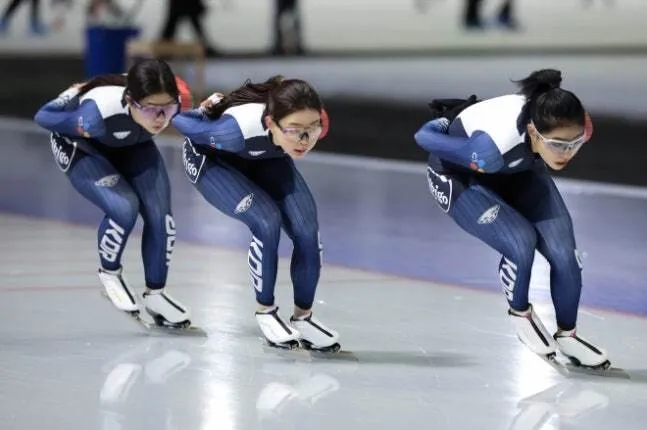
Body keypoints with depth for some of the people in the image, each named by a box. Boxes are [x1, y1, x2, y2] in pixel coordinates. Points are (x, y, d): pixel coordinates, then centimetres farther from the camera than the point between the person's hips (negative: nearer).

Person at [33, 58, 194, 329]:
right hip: (82, 146, -4)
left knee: (160, 214, -8)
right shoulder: (99, 112, -45)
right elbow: (43, 117, -27)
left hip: (132, 145, 4)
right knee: (124, 209, -24)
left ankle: (155, 294, 16)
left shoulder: (174, 103, -33)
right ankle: (110, 274, 6)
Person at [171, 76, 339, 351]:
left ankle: (303, 318, 8)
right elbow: (178, 120, -28)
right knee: (266, 222, -25)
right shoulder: (239, 129, -45)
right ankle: (265, 313, -2)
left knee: (307, 230, -13)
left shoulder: (314, 125, -33)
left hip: (265, 158, 4)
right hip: (210, 157, -4)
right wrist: (209, 111, -11)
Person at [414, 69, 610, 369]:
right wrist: (448, 123, -9)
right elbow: (423, 137, -30)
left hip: (519, 171, 5)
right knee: (521, 244, -23)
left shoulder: (578, 129, -33)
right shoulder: (489, 149, -47)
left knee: (565, 253, -7)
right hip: (460, 176, -4)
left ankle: (567, 336, 18)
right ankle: (520, 315, 9)